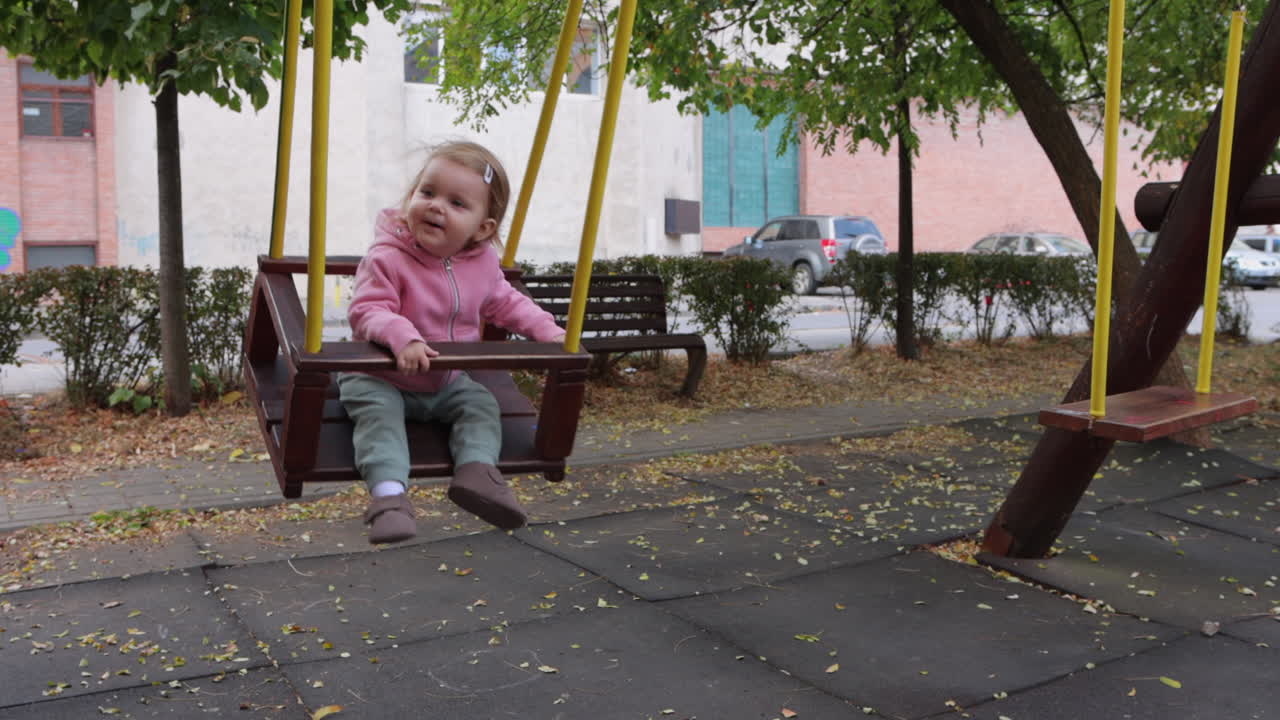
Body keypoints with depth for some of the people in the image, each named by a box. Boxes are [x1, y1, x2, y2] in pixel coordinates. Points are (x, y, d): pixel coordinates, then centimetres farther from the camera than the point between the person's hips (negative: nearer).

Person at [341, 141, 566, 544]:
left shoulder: (483, 263, -5)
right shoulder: (388, 258, -22)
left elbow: (505, 303, 11)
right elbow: (367, 310, -30)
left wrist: (546, 329, -4)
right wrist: (402, 336, -49)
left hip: (446, 383, 5)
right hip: (381, 378, -5)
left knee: (480, 402, -11)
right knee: (378, 411, -29)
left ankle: (477, 469, -21)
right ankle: (388, 494, -42)